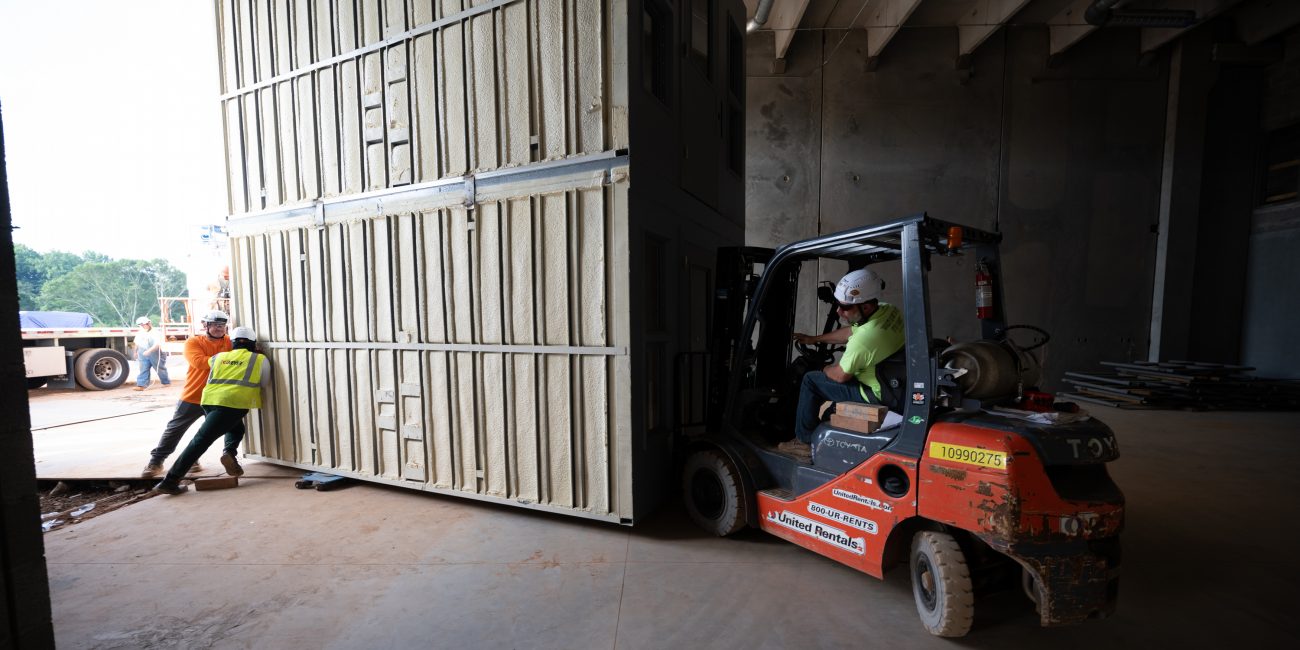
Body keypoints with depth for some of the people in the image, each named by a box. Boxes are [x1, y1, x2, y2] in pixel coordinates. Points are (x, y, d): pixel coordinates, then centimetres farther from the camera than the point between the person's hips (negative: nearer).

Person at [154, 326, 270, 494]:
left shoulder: (220, 357, 23)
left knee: (236, 429, 26)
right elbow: (264, 384, 21)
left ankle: (229, 452, 2)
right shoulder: (260, 359, 12)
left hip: (209, 400, 6)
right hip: (232, 404, -5)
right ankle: (170, 480, -10)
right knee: (202, 439, -8)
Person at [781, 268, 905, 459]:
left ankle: (804, 442, 13)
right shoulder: (889, 310, -8)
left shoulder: (863, 340, -33)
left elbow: (840, 376, -16)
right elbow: (851, 331, 9)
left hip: (876, 396, -9)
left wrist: (826, 369, 7)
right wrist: (814, 339, 18)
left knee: (810, 380, -1)